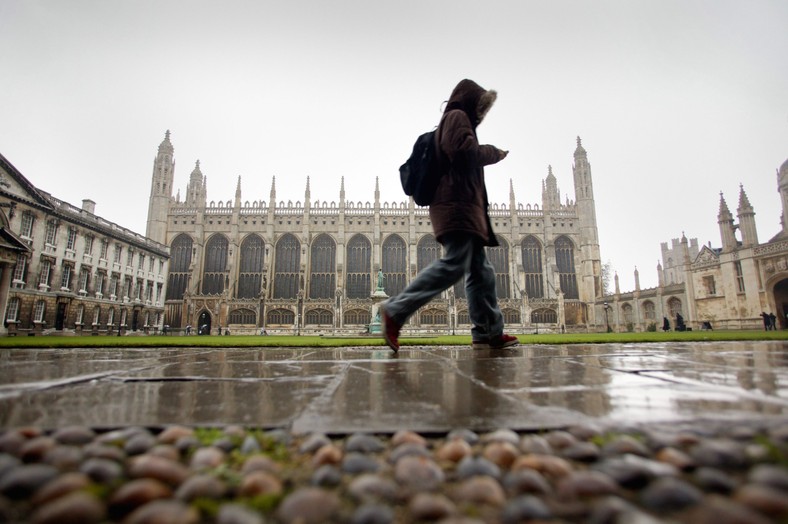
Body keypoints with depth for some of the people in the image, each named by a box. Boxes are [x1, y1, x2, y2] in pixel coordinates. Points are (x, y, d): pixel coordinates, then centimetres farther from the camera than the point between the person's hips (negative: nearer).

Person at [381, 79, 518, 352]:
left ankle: (488, 333, 4)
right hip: (458, 206, -11)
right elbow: (465, 150, -14)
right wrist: (495, 152, 0)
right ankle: (396, 310, -21)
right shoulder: (457, 117, 4)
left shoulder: (457, 122, 33)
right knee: (454, 264, -21)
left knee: (481, 271, 4)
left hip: (462, 207, 11)